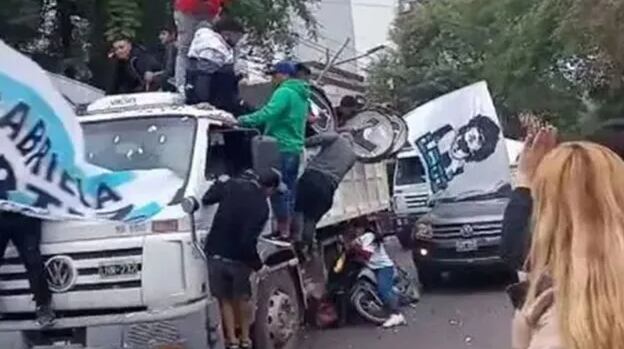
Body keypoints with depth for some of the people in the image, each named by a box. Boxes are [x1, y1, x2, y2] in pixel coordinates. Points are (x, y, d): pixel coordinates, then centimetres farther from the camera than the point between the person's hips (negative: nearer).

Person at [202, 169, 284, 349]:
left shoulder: (231, 185, -6)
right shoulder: (262, 206, -15)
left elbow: (206, 199, 2)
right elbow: (248, 241, -21)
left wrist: (219, 184, 19)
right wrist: (257, 264, -7)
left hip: (215, 253, 3)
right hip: (237, 258, -3)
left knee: (225, 298, 15)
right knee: (243, 298, 19)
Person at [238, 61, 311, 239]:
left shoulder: (284, 92, -13)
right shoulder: (302, 95, 18)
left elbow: (268, 113, -24)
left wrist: (243, 120, -21)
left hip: (281, 148, -9)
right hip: (296, 148, 9)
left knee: (279, 190, -6)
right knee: (289, 190, 13)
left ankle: (283, 230, -6)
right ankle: (288, 229, 17)